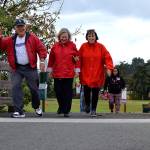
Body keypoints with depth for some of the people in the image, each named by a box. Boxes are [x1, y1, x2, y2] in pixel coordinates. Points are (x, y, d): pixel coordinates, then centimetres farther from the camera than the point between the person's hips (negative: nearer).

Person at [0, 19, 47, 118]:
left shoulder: (32, 38, 0)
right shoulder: (10, 40, 8)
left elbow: (41, 48, -3)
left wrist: (42, 61, -12)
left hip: (30, 68, -2)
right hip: (17, 69, 2)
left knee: (34, 88, 6)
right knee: (16, 87, -11)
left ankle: (37, 107, 32)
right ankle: (19, 111, -8)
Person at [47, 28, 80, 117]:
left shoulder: (72, 46, 0)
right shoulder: (55, 46, 6)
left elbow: (77, 58, 2)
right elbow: (51, 59, 11)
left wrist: (77, 71, -1)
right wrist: (50, 70, 11)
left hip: (69, 74, -2)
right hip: (57, 73, 2)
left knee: (68, 92, 0)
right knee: (58, 91, 7)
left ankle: (66, 110, 9)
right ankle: (61, 106, 31)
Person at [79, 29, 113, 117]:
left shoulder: (101, 47, -2)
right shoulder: (83, 47, 0)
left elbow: (107, 57, -8)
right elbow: (79, 59, -1)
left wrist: (109, 67, -21)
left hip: (97, 75, 0)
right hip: (86, 74, 0)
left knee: (95, 93, 3)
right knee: (86, 92, 2)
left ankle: (93, 110, 19)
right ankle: (87, 104, 34)